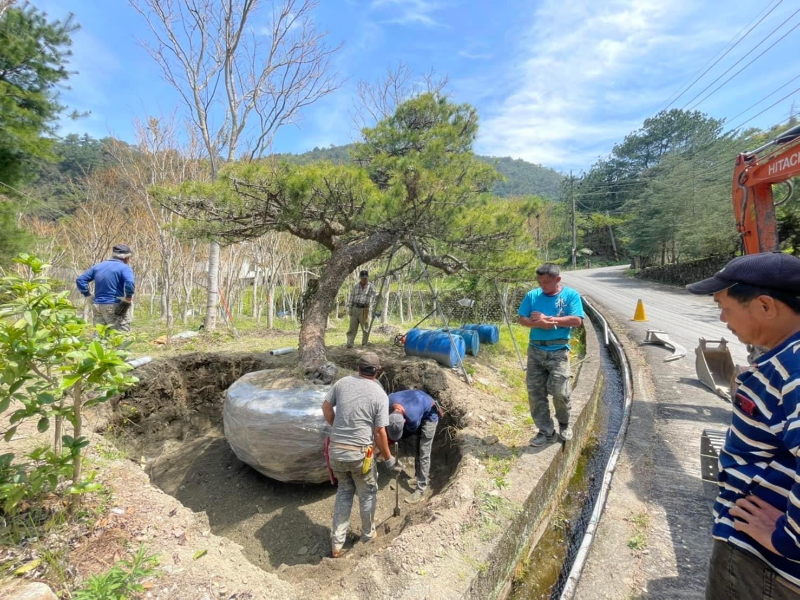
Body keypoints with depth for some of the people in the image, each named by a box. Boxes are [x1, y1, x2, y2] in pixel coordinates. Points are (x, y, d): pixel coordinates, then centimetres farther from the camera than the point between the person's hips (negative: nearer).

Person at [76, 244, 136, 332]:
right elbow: (130, 283, -25)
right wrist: (128, 299, -13)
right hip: (115, 308, -6)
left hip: (97, 306, 7)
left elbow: (80, 280, 16)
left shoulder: (98, 266, 15)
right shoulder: (124, 268, -7)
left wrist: (89, 295, 14)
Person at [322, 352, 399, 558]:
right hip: (359, 453, -3)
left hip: (335, 450, 4)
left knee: (344, 491, 26)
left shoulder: (342, 383, 0)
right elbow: (379, 432, -8)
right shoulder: (380, 395, -9)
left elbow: (326, 408, 10)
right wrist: (389, 459, 5)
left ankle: (336, 544, 29)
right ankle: (368, 534, 44)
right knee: (367, 493, 23)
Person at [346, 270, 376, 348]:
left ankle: (364, 344, 10)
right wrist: (350, 309, 9)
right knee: (352, 328, 1)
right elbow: (352, 297, 13)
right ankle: (349, 343, 2)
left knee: (365, 328, 1)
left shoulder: (371, 286, -1)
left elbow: (374, 297, -7)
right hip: (355, 308, 3)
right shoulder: (355, 286, 10)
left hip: (364, 310, -3)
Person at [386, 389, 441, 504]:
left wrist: (391, 440, -12)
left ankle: (421, 491, 0)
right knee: (416, 449, 15)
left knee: (423, 453, -6)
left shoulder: (413, 418, -43)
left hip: (429, 416, -6)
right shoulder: (389, 400, -30)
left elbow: (410, 432, -19)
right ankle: (419, 478, 31)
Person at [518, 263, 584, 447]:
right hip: (535, 350, 3)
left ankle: (564, 424, 24)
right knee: (535, 392, 3)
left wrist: (548, 318, -13)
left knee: (560, 392, -7)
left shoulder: (571, 295, -2)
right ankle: (546, 432, 17)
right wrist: (539, 324, -16)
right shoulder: (532, 295, 5)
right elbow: (522, 320, 4)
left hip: (558, 351, -3)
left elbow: (577, 321, -11)